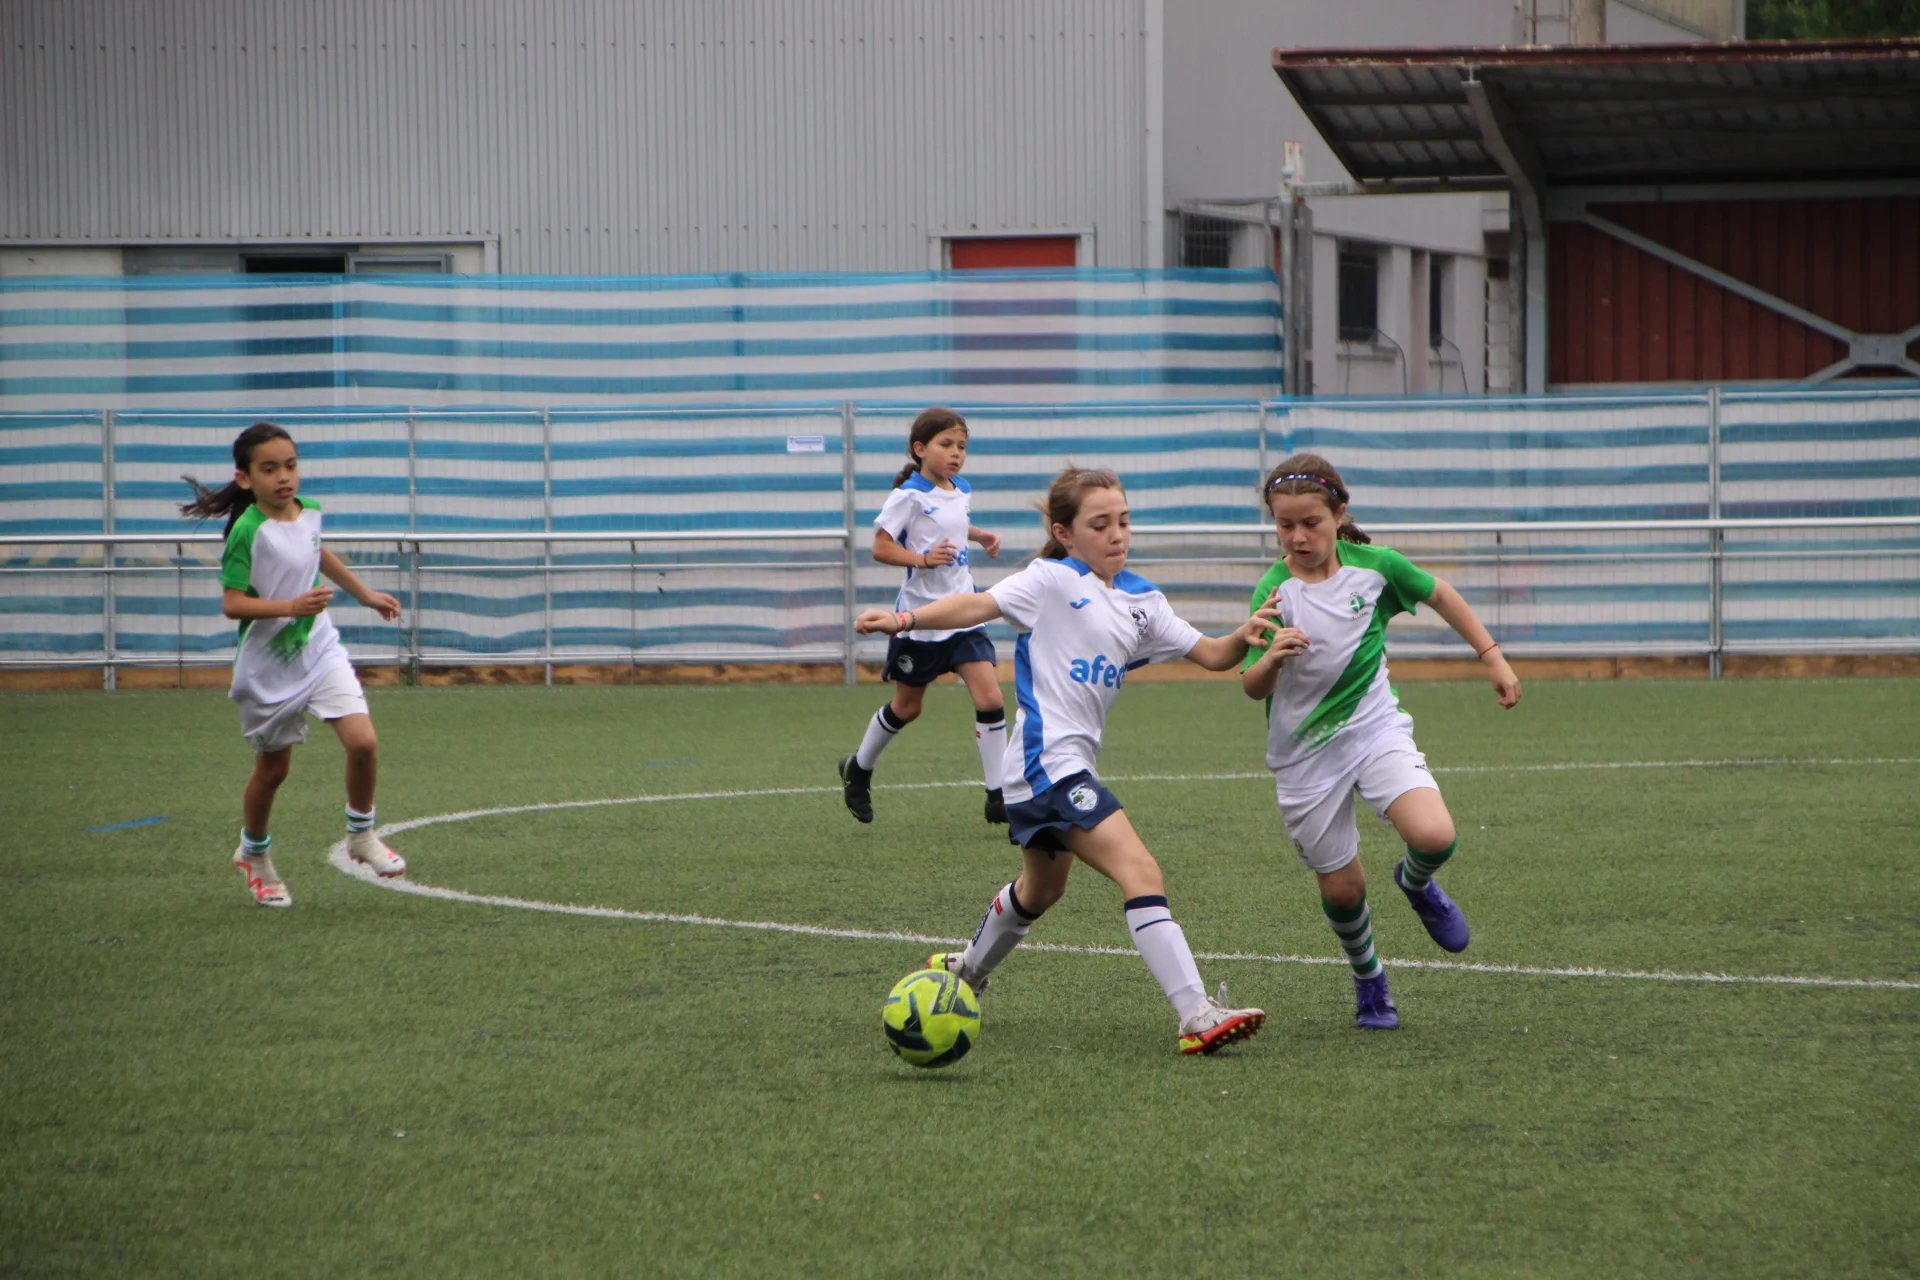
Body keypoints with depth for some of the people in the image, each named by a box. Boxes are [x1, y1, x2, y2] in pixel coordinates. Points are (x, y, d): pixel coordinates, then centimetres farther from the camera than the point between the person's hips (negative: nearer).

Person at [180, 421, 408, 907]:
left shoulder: (309, 513, 2)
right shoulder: (247, 531, -18)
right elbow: (232, 603, -21)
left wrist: (365, 594, 35)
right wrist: (292, 605, -32)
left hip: (319, 650, 4)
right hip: (269, 665, -4)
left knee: (362, 741, -13)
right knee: (273, 767, 10)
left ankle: (361, 835, 11)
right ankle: (254, 854, 36)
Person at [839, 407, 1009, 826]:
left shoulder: (962, 492, 9)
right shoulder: (910, 496, -12)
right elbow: (880, 547, -15)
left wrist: (981, 536, 13)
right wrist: (921, 559, -29)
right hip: (921, 617, -5)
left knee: (990, 698, -9)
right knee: (907, 707, 10)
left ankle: (998, 798, -5)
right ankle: (858, 769, 36)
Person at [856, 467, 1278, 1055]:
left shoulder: (1141, 600, 12)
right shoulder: (1053, 581, -8)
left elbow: (1210, 655, 12)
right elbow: (979, 606, -18)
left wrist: (1245, 635, -9)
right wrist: (905, 619, -32)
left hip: (1072, 764, 10)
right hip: (1047, 759, -10)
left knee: (1041, 889, 30)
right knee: (1141, 873, -20)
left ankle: (967, 971, 54)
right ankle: (1197, 1017, -27)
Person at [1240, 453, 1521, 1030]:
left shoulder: (1375, 566, -7)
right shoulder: (1274, 592, -13)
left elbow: (1439, 595, 12)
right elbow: (1252, 688, -15)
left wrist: (1492, 657, 14)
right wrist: (1271, 657, -36)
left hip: (1376, 727, 1)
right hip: (1305, 752, -1)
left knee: (1435, 837, -23)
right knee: (1341, 887, 3)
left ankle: (1416, 884, 14)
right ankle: (1369, 982, 33)